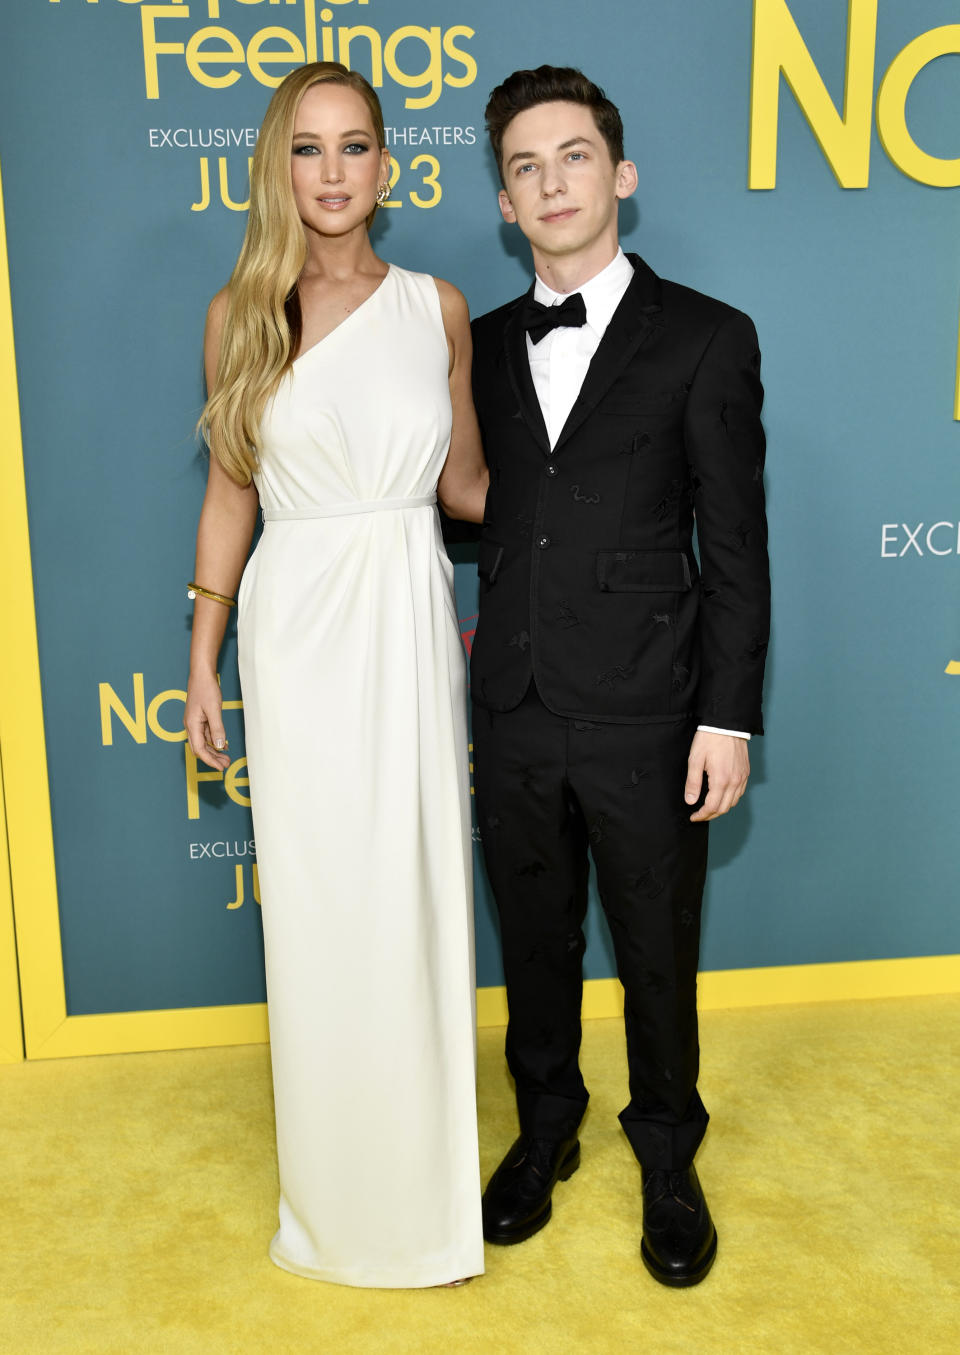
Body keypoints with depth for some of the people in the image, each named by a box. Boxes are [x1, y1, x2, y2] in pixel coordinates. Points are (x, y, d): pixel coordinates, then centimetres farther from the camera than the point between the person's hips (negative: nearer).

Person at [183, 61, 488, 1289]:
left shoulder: (438, 307, 5)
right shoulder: (241, 315, 3)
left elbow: (464, 483, 11)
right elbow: (229, 498, 6)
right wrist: (202, 665, 6)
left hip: (411, 622, 1)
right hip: (296, 626, -1)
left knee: (415, 898, 7)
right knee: (317, 906, 6)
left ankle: (424, 1177, 28)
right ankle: (334, 1193, 28)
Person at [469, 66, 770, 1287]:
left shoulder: (706, 338, -3)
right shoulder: (483, 345, 9)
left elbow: (736, 547, -5)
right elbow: (477, 515, 10)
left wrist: (728, 718, -9)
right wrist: (462, 694, 6)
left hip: (644, 721, -3)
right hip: (512, 715, 3)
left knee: (658, 957, 12)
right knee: (534, 943, 18)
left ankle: (667, 1162, 36)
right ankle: (546, 1129, 41)